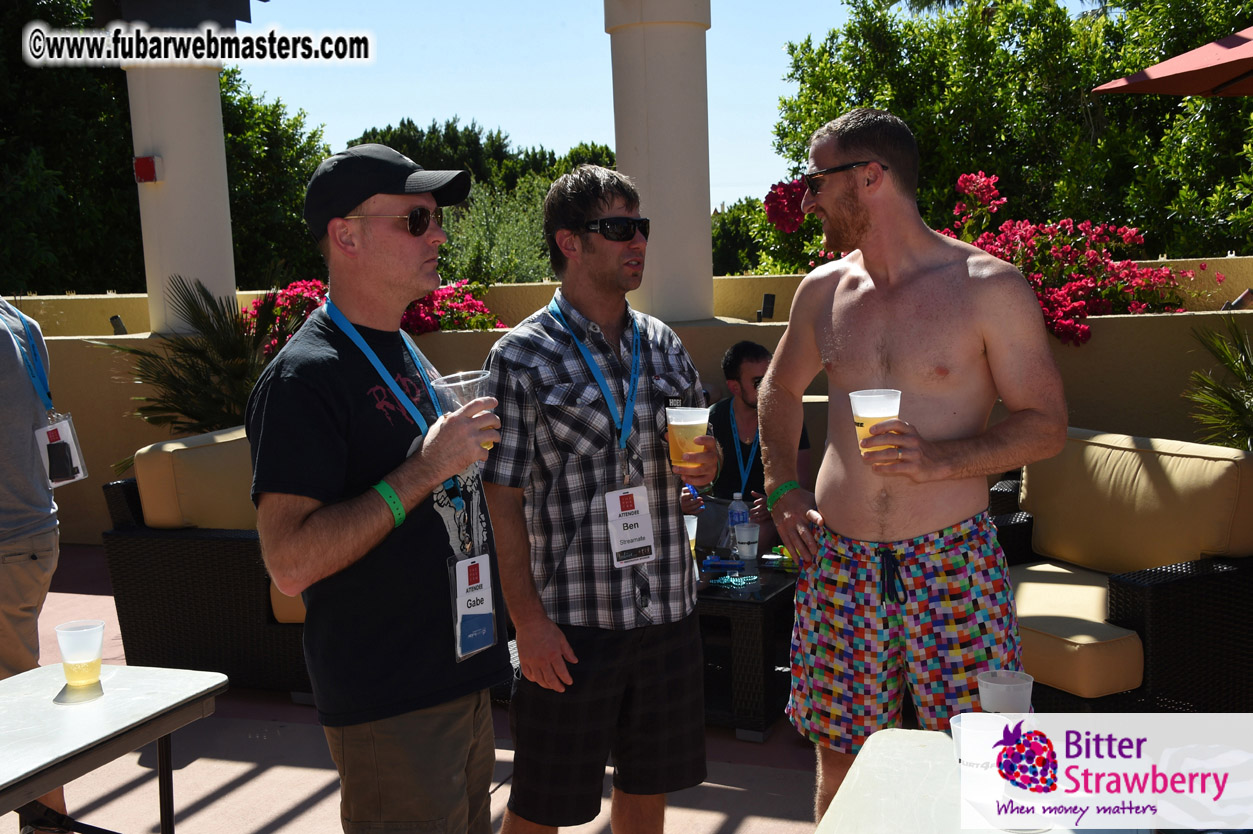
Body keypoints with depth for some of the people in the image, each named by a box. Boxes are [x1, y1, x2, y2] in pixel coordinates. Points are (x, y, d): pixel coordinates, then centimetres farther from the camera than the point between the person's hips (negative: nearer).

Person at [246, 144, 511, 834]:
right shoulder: (306, 375, -17)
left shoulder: (407, 354, 13)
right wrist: (425, 469, -25)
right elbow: (291, 563, -25)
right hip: (388, 706, -9)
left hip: (461, 684, 9)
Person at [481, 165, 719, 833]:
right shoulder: (522, 357, -7)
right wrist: (527, 620, -13)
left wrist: (705, 465, -6)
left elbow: (698, 455, 18)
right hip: (570, 620, -4)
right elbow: (503, 497, -8)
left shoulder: (663, 345, 9)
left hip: (667, 609, 5)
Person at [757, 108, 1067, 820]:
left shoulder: (990, 287, -5)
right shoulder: (823, 291, 9)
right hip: (840, 556, 4)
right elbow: (781, 389, 25)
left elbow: (1048, 424, -3)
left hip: (950, 555, -3)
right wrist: (783, 489, 11)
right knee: (840, 750, 9)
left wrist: (941, 460, -18)